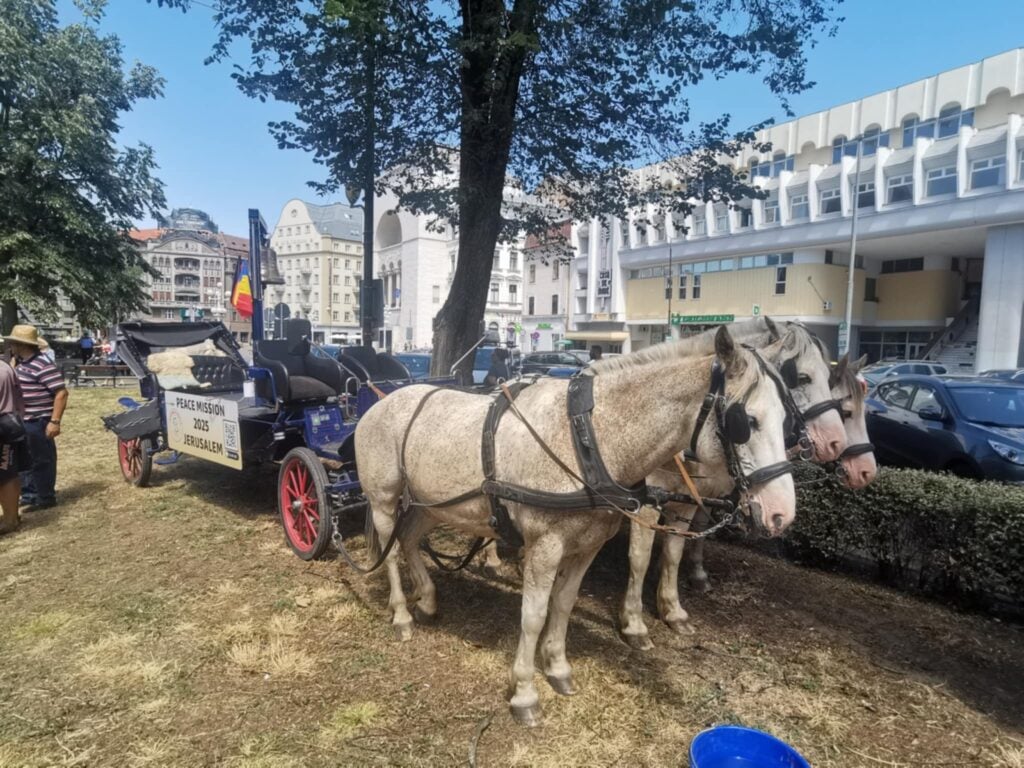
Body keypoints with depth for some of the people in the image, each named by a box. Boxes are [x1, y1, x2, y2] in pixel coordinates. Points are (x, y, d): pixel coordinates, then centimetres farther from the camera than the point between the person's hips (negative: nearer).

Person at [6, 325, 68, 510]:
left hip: (38, 423, -10)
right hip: (23, 422, 10)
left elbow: (61, 392, -23)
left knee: (41, 460, 2)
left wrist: (55, 421, -25)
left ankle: (45, 498, 13)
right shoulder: (22, 364, 11)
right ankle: (29, 494, 33)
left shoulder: (42, 366, -19)